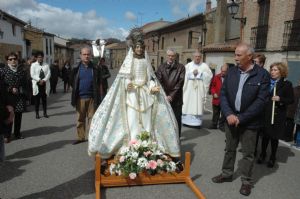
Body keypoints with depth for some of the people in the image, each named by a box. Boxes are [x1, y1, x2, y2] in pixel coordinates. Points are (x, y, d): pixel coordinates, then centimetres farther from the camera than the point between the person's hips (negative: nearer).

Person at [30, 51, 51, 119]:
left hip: (45, 84, 2)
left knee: (44, 99, 7)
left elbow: (49, 73, -1)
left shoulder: (46, 65, 8)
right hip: (37, 84, -1)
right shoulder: (33, 65, 3)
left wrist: (43, 80, -14)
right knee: (37, 100, 2)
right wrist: (39, 80, -16)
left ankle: (45, 113, 14)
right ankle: (37, 113, 8)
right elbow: (32, 75, -6)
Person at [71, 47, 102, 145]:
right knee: (80, 119, 10)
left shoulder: (95, 69, 2)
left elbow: (99, 82, 6)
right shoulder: (76, 69, 4)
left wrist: (96, 95, -1)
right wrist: (75, 93, 6)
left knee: (92, 118, 4)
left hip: (92, 97, -1)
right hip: (80, 98, 1)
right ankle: (80, 137, 22)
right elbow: (73, 82, 11)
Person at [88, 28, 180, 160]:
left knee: (146, 122, 1)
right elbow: (123, 78, -1)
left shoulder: (146, 61, 11)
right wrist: (127, 84, -22)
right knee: (132, 122, -7)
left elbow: (150, 77, 10)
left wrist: (153, 88, -9)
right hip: (132, 94, -3)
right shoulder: (128, 61, 3)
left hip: (145, 94, 3)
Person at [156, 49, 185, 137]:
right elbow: (159, 82, -2)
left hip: (176, 98, -1)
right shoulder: (161, 67, 6)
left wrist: (171, 96, -13)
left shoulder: (181, 67, 1)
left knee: (177, 119, 5)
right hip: (164, 97, 1)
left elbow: (180, 83, -7)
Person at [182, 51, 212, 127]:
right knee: (187, 104, 0)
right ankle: (186, 120, 9)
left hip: (200, 89, 0)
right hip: (189, 88, 1)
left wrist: (200, 73, -8)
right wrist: (192, 73, -11)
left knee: (198, 105, -1)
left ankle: (197, 122, 5)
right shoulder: (188, 65, 7)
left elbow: (210, 75, -2)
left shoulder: (204, 66, 6)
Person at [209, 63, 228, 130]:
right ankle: (214, 124, 24)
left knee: (223, 114, 8)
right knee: (215, 113, 13)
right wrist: (214, 93, -6)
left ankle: (221, 125, 20)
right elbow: (212, 86, 7)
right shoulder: (216, 77, 2)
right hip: (216, 99, 2)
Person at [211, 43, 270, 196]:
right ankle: (227, 174, 36)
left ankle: (246, 181, 26)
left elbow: (261, 100, -14)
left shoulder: (262, 74, -11)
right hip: (231, 118, 4)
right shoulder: (231, 71, 1)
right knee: (229, 149, 18)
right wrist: (229, 114, -14)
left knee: (248, 153, 9)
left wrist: (241, 118, -17)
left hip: (249, 121, -4)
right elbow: (223, 94, 0)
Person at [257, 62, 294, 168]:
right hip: (265, 114, 2)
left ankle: (272, 158, 24)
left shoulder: (286, 84, -2)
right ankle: (262, 154, 27)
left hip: (277, 115, -2)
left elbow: (291, 99, -3)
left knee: (274, 137, 8)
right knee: (265, 135, 8)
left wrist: (280, 99, -19)